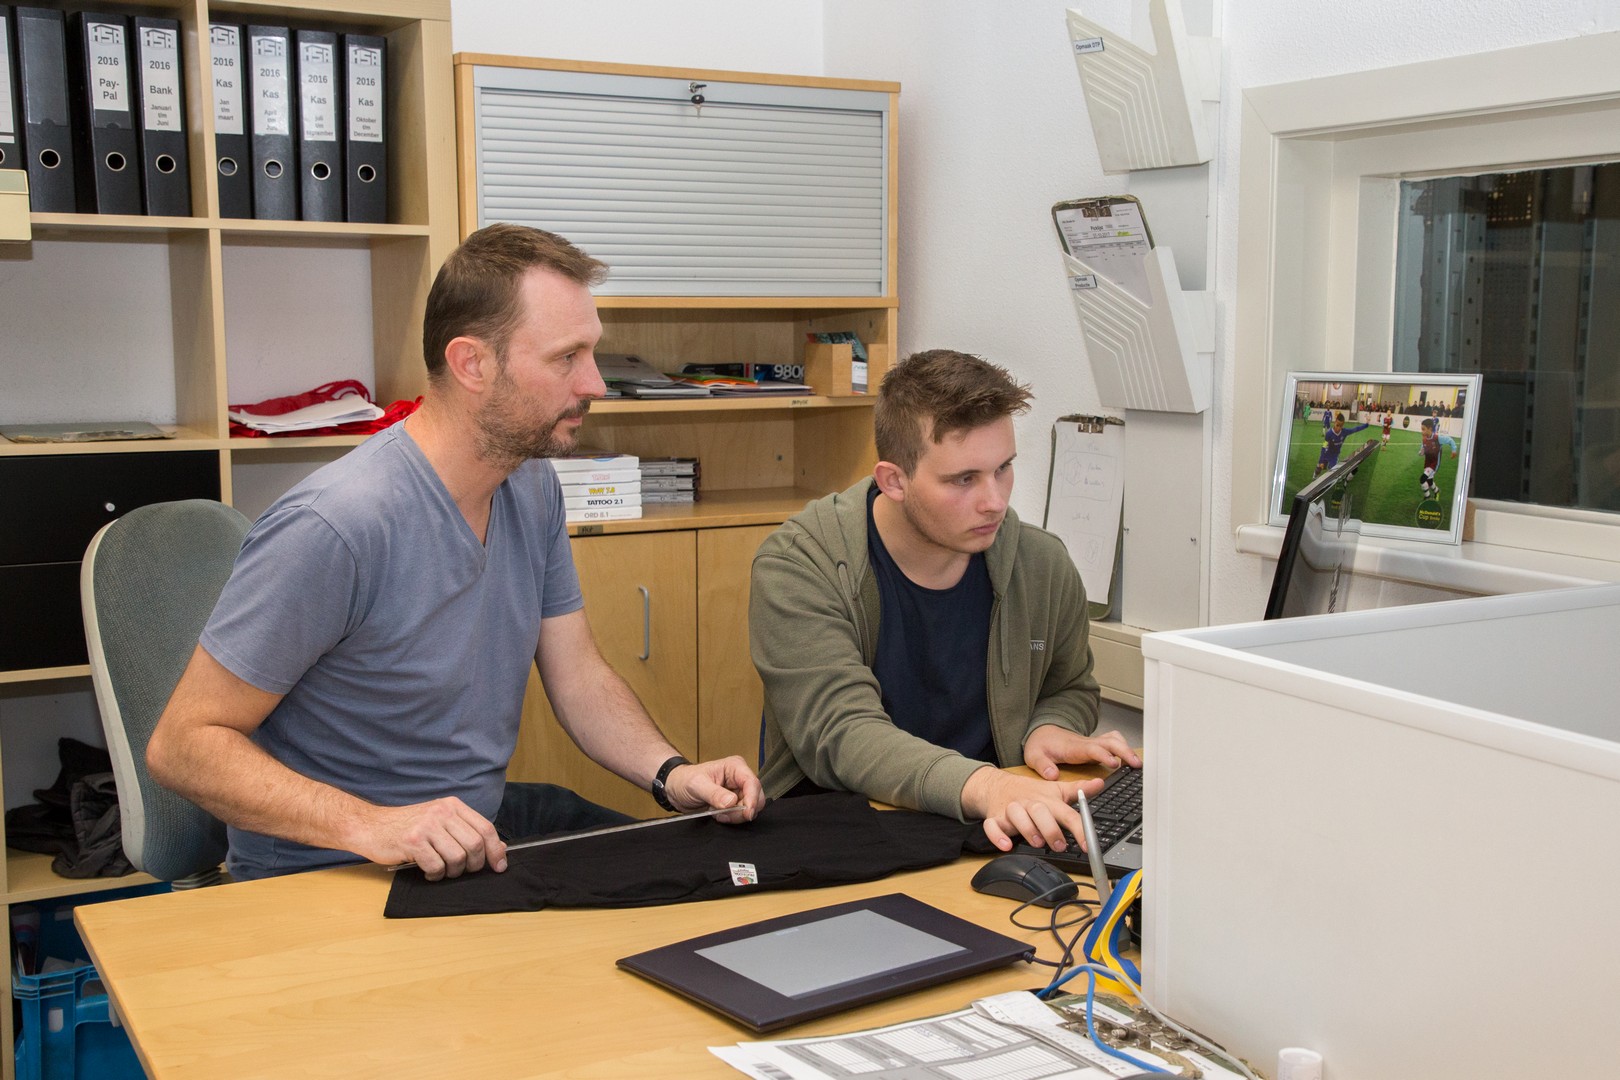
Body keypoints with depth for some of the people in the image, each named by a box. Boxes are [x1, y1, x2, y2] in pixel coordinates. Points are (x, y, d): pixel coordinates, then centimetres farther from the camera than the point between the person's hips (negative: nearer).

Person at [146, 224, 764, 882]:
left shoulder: (533, 487, 1)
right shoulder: (334, 526, -26)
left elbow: (577, 674, 7)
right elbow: (182, 745, -22)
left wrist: (671, 773, -11)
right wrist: (370, 826, -34)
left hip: (483, 822, 8)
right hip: (328, 872, -7)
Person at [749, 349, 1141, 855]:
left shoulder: (1043, 566, 2)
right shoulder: (797, 567, -13)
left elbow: (1071, 688, 22)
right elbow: (840, 732, -24)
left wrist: (1049, 728, -3)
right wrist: (982, 786, -40)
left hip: (986, 833, 3)